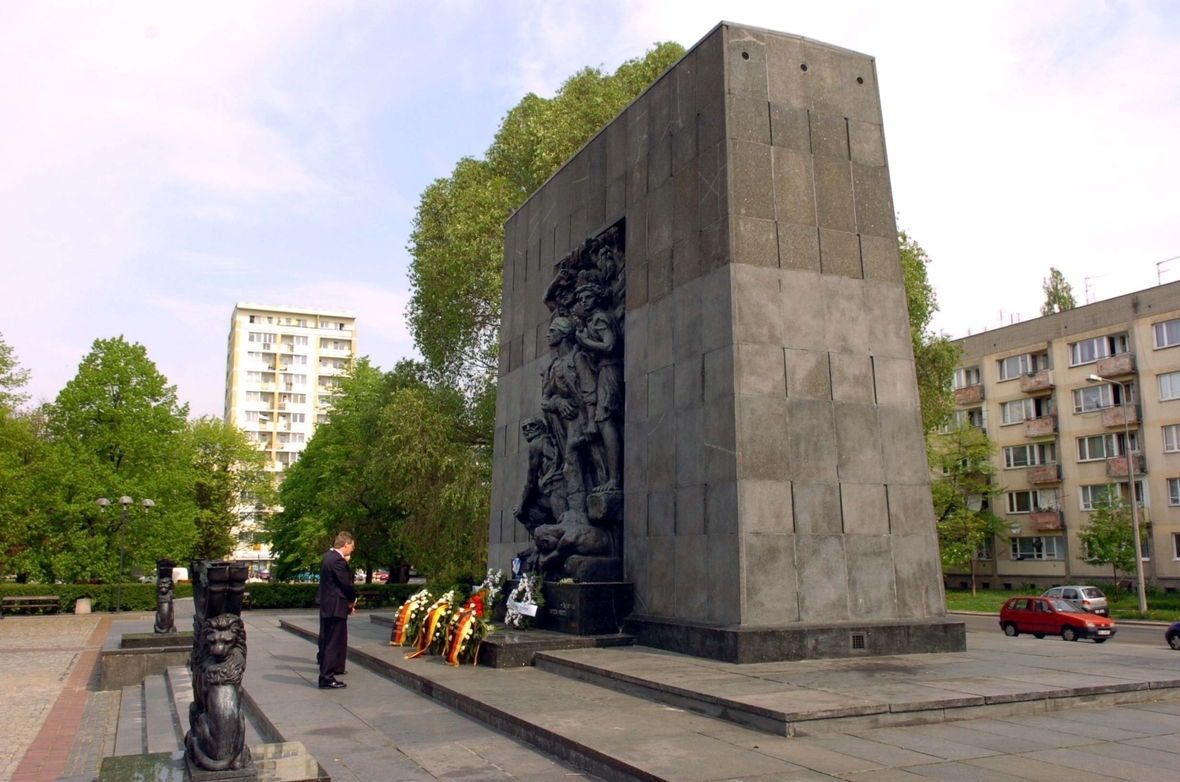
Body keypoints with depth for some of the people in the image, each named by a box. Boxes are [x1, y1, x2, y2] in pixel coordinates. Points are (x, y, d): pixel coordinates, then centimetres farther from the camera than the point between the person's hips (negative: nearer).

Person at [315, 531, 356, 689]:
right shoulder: (338, 561, -20)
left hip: (326, 604, 10)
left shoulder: (328, 557, 11)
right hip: (336, 606, -10)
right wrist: (352, 601, 0)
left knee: (327, 639, 19)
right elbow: (347, 585, -18)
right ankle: (327, 678, -1)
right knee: (334, 643, -4)